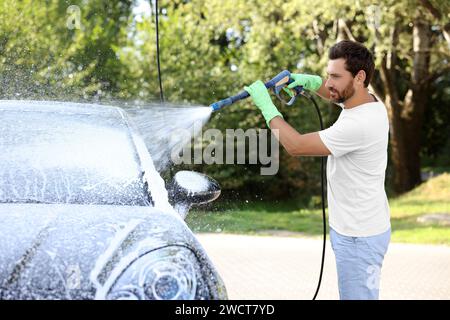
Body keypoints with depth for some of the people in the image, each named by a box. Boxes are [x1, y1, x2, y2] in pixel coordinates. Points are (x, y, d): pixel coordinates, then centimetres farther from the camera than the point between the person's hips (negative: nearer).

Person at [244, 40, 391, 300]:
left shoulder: (358, 125, -28)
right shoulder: (366, 101, 2)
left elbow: (296, 145, -24)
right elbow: (338, 94, 28)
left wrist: (265, 104, -14)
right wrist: (311, 82, 7)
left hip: (358, 238, -10)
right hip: (352, 229, 10)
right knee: (354, 294, 19)